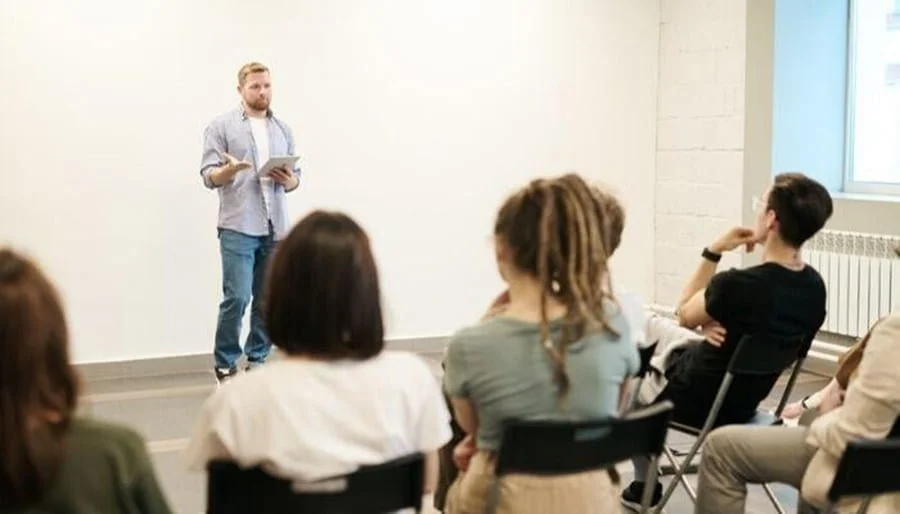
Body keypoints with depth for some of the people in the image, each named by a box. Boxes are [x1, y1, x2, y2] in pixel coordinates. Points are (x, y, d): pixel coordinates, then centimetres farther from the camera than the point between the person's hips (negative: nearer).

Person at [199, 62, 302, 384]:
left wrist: (288, 180, -6)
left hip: (275, 228, 5)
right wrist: (229, 170, -24)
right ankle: (225, 366, 4)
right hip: (238, 228, -4)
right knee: (237, 298, -10)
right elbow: (209, 177, -3)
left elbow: (295, 178, 17)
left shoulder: (283, 130, 15)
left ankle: (257, 362, 16)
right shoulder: (222, 127, 2)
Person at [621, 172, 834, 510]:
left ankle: (645, 486, 30)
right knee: (672, 346, 32)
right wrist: (720, 323, -10)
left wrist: (713, 252, -12)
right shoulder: (814, 287, -12)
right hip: (746, 401, 7)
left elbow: (685, 315, -11)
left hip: (698, 403, -7)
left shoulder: (736, 285, -34)